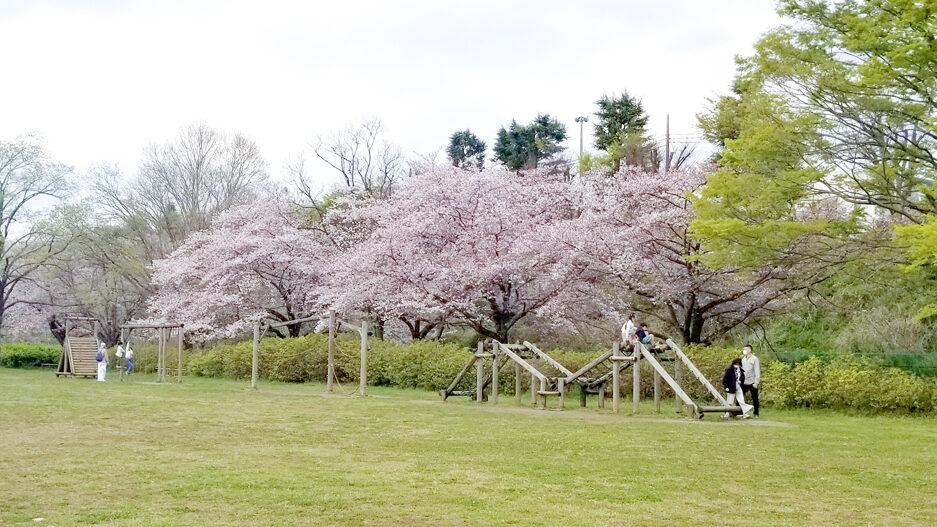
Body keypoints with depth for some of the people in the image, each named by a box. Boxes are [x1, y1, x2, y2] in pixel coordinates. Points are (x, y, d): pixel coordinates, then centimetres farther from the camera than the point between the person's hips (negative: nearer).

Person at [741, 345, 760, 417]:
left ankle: (756, 413, 12)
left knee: (754, 399, 4)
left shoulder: (754, 359, -7)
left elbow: (757, 372, -10)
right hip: (744, 382, 5)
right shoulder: (743, 359, 12)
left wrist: (756, 382, -16)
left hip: (752, 382, -5)